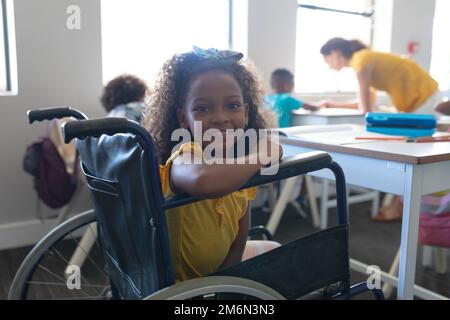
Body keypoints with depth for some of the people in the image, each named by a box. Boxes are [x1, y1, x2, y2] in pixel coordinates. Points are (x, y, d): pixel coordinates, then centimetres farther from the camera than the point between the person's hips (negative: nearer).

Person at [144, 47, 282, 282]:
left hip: (217, 270, 7)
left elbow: (238, 245, -1)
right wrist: (260, 157, -35)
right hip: (174, 286, -7)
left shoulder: (241, 166, -4)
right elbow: (201, 181, -51)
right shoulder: (186, 155, -26)